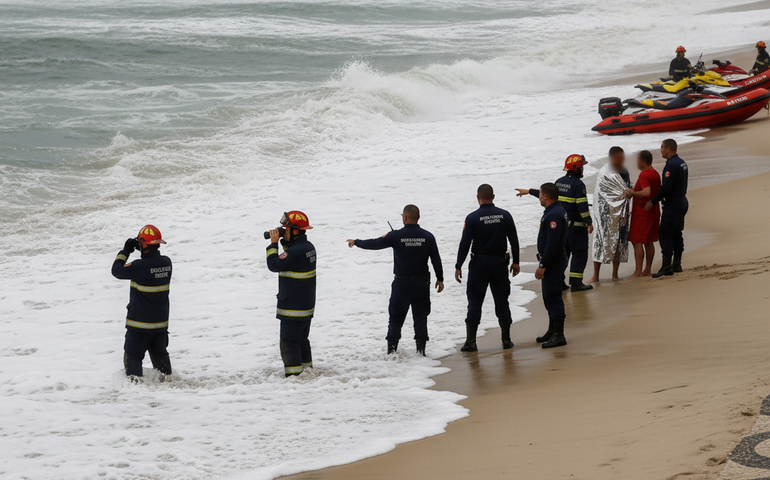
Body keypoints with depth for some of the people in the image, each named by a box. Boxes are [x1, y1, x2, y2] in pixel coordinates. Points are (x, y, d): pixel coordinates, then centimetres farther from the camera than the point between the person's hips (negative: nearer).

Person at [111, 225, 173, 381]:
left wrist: (125, 252, 0)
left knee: (133, 356, 7)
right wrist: (143, 251, 10)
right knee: (160, 355, 22)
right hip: (161, 321, 6)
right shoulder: (166, 263, -5)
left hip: (140, 324, -6)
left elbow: (117, 271, -12)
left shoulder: (140, 267, -24)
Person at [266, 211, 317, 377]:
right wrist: (284, 242, 6)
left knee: (289, 343, -3)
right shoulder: (308, 247, 5)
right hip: (307, 306, 10)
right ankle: (307, 370, 28)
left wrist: (274, 243, -11)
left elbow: (273, 265, -20)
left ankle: (294, 375, -2)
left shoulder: (296, 251, -25)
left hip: (292, 307, -10)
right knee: (302, 340, 20)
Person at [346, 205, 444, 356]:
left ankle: (392, 348, 7)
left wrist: (356, 242, 13)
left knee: (396, 318, 9)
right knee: (420, 317, 8)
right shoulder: (428, 237, -4)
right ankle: (421, 349, 4)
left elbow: (374, 244, -3)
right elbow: (436, 260, 2)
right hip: (421, 283, 2)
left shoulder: (396, 236, -12)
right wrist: (440, 279, 14)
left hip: (402, 283, -2)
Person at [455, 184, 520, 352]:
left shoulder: (472, 218, -10)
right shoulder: (505, 216, -1)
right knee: (502, 301, 11)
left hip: (479, 264, -3)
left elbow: (465, 244, -11)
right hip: (500, 262, 3)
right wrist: (515, 262, 14)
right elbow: (514, 240, 4)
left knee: (474, 302, 3)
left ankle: (471, 341, 0)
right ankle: (506, 339, 12)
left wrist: (458, 267, -4)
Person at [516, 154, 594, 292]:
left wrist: (529, 191, 32)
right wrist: (589, 223, -14)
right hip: (576, 225, -7)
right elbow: (582, 206, -20)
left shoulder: (559, 182, 7)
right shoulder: (578, 184, -15)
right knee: (579, 253, -1)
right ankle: (576, 283, -5)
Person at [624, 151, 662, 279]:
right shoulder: (655, 174, 12)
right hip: (653, 212, 10)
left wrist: (633, 193, -19)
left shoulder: (644, 175, -18)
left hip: (642, 213, -10)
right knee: (649, 242, 14)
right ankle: (648, 270, 18)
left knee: (637, 242, -7)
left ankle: (638, 272, -9)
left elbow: (646, 192, -31)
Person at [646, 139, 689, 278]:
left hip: (673, 204, -10)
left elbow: (665, 188, -24)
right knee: (676, 234, 15)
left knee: (665, 235, -9)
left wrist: (652, 202, -15)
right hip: (682, 202, 10)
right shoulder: (682, 163, 12)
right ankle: (677, 265, 19)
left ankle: (667, 268, -13)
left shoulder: (671, 166, -19)